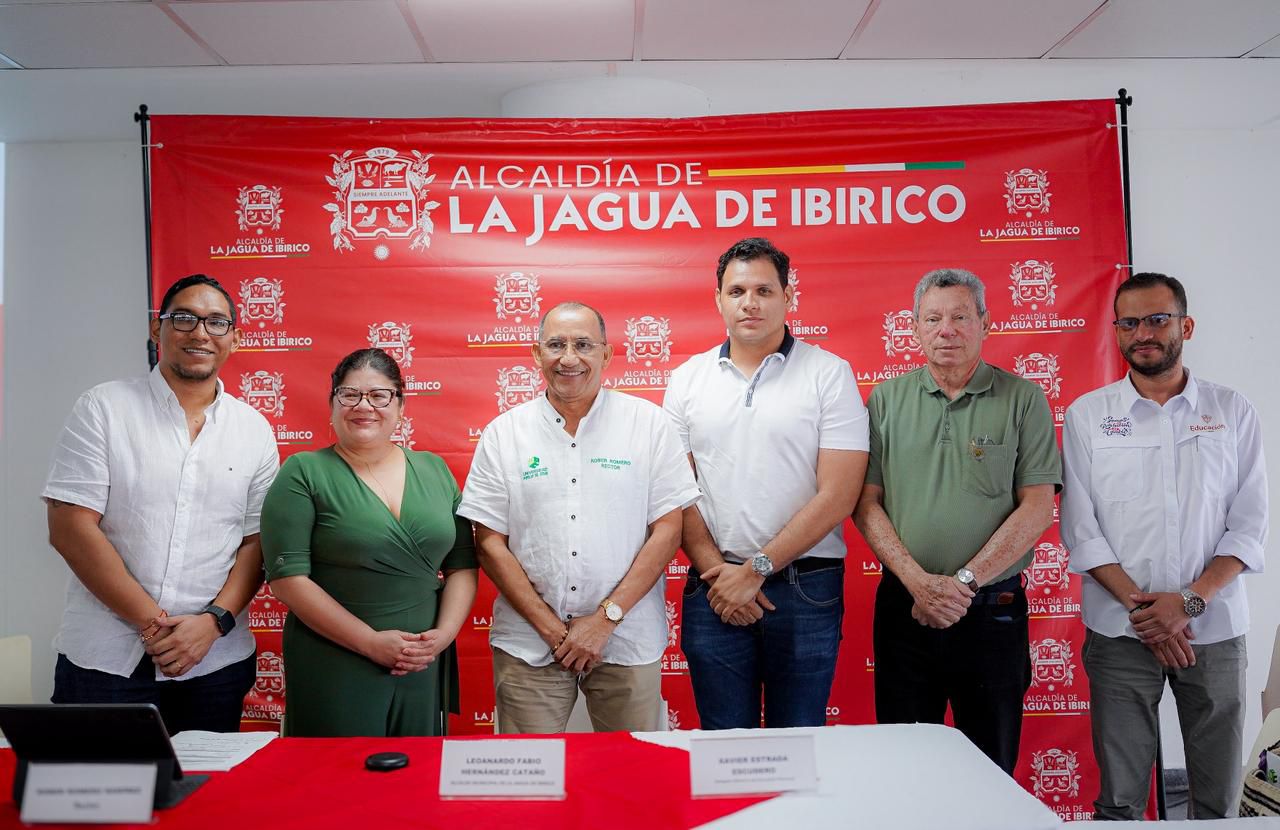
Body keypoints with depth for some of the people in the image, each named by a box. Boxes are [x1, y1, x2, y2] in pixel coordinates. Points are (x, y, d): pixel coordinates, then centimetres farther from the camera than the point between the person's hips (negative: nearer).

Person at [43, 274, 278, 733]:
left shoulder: (254, 430, 4)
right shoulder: (103, 407, -2)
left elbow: (257, 542, 4)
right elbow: (71, 528, -8)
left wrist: (214, 620, -11)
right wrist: (151, 622, -12)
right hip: (103, 660, -2)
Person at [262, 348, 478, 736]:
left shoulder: (434, 470, 7)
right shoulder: (304, 473, -4)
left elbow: (462, 565, 8)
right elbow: (288, 577, -11)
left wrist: (444, 633, -8)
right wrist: (371, 642, -15)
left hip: (425, 667, 4)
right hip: (334, 670, -3)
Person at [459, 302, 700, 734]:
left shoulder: (648, 422, 0)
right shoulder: (503, 433, 2)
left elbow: (667, 530, -3)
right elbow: (490, 542, 0)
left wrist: (606, 617, -10)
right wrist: (551, 628, -7)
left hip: (627, 643, 0)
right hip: (528, 645, 1)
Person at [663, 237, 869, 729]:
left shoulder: (829, 374, -3)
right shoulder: (687, 380, 6)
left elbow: (837, 496, -9)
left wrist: (756, 570, -11)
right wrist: (716, 571, -7)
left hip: (805, 587, -2)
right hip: (714, 587, 2)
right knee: (723, 743, 13)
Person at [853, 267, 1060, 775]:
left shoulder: (1023, 400, 0)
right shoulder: (887, 399, 4)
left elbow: (1037, 507, -6)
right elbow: (865, 503, 0)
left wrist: (964, 582, -13)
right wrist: (917, 581, -12)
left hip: (993, 612, -1)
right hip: (902, 608, 1)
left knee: (993, 771, 13)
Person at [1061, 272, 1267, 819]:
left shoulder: (1233, 413, 6)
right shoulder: (1086, 416, 3)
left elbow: (1249, 526, 0)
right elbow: (1080, 527, -2)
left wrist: (1189, 601, -12)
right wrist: (1138, 605, -12)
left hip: (1214, 630, 1)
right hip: (1120, 632, -1)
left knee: (1219, 798, 9)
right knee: (1120, 797, 5)